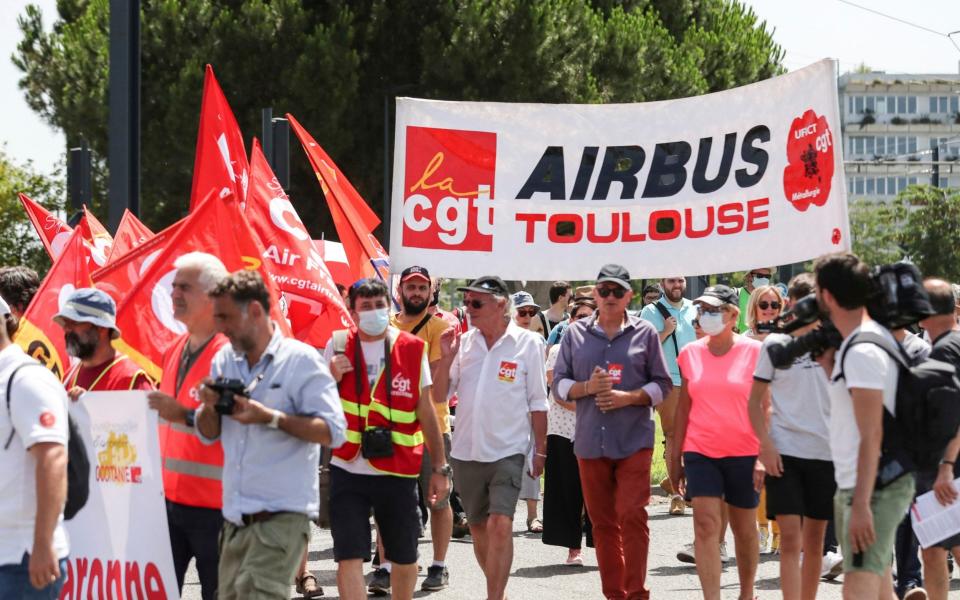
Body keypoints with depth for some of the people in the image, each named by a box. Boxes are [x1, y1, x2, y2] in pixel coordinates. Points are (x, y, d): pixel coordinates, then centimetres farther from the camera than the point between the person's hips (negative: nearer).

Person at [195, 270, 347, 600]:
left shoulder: (301, 360, -6)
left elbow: (333, 432, -12)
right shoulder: (224, 359, 12)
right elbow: (208, 434, 18)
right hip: (235, 518, 7)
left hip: (281, 516, -7)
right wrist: (209, 406, -4)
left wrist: (270, 417, -20)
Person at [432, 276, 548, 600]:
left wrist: (540, 450, 1)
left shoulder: (527, 343, -5)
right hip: (466, 450, 4)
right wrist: (447, 358, -9)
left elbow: (537, 403, 0)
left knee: (500, 525, -17)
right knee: (478, 528, 13)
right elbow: (440, 394, 5)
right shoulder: (464, 342, 4)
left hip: (507, 451, -4)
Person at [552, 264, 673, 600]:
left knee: (632, 516, -11)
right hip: (589, 442, 3)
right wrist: (587, 387, -10)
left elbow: (662, 385, 5)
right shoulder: (576, 334, 10)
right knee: (602, 522, 6)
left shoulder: (645, 333, 5)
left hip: (634, 441, -2)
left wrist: (628, 397, -11)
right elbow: (559, 384, 10)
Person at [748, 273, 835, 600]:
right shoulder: (775, 344, 1)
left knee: (814, 539, 10)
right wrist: (765, 444, -8)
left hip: (826, 451, 2)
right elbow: (756, 401, 3)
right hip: (784, 451, -2)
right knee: (790, 538, -9)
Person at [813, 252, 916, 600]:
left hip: (872, 487, -10)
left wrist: (861, 504, -25)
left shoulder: (861, 351, -20)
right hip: (855, 485, 10)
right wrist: (828, 362, 13)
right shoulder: (875, 335, 10)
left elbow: (872, 435, -23)